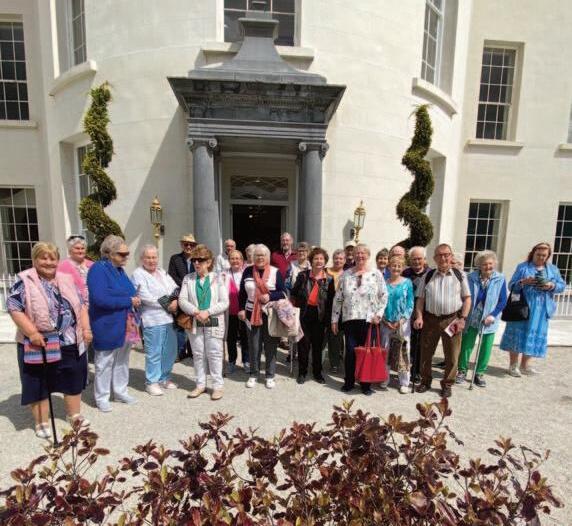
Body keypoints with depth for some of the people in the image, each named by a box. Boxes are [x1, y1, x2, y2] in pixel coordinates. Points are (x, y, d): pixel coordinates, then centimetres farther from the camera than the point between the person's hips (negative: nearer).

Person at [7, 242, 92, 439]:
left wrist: (86, 328, 2)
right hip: (40, 344, -4)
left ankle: (74, 415, 32)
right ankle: (41, 423, 27)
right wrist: (32, 333, -21)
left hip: (70, 344, 4)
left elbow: (81, 305, 11)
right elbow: (13, 307, -13)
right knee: (39, 385, 9)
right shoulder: (25, 281, -6)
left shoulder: (66, 280, 8)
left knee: (73, 381, 14)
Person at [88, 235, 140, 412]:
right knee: (105, 362, 8)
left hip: (125, 325, 8)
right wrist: (129, 301, -20)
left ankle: (120, 391, 33)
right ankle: (102, 397, 24)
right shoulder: (98, 269, -17)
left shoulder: (119, 269, 8)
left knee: (122, 360, 18)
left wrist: (135, 300, -5)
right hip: (107, 327, -8)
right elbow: (100, 299, -27)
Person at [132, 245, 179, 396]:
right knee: (154, 353, 0)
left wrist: (175, 301, -10)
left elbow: (175, 288, 11)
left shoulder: (162, 272, 17)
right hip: (152, 319, -7)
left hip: (169, 318, 7)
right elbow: (145, 297, -15)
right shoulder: (138, 274, -5)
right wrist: (167, 305, -12)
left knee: (170, 350, 12)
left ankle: (164, 378, 29)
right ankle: (152, 382, 18)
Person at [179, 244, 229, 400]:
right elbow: (182, 300, -2)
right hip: (194, 322, 3)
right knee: (198, 354, 12)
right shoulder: (188, 279, 5)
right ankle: (200, 384, 26)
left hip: (214, 322, -2)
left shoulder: (217, 278, -2)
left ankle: (218, 385, 16)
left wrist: (207, 312, -18)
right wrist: (196, 312, -17)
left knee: (215, 354, 3)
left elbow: (224, 302, -7)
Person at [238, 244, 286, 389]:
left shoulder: (275, 272, -3)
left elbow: (283, 292, -3)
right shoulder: (248, 271, 4)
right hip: (252, 313, 2)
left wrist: (270, 296, -18)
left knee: (270, 345, 6)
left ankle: (270, 376, 20)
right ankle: (253, 375, 25)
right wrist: (241, 309, 2)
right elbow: (242, 292, 8)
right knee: (254, 346, 9)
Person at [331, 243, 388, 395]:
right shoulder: (346, 274, 5)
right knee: (350, 351, 3)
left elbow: (384, 296, 1)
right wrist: (334, 319, 5)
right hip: (349, 319, 1)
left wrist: (378, 314, -8)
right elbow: (338, 298, 6)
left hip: (368, 320, -1)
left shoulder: (376, 274, 1)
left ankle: (366, 384, 22)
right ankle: (349, 382, 21)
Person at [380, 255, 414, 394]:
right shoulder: (384, 283, 4)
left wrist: (401, 320, -10)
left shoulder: (407, 282, 0)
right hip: (386, 322, 2)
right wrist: (385, 321, -5)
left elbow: (410, 303, -2)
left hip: (402, 322, -1)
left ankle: (404, 382, 14)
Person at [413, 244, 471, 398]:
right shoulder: (428, 276, 4)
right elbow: (420, 299, 6)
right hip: (430, 319, 1)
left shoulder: (459, 275, 2)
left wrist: (462, 319, -6)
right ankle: (425, 381, 30)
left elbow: (467, 298, 4)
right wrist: (419, 317, -6)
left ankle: (447, 384, 27)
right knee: (426, 353, 11)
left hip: (452, 319, -1)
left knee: (452, 355, 7)